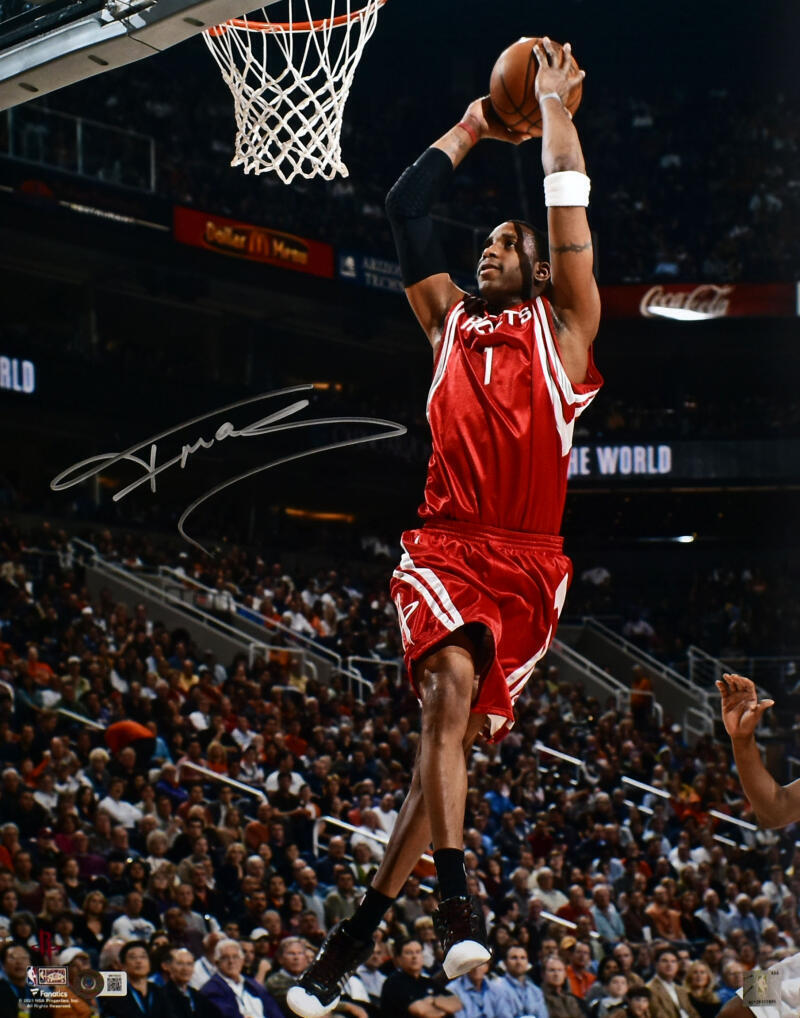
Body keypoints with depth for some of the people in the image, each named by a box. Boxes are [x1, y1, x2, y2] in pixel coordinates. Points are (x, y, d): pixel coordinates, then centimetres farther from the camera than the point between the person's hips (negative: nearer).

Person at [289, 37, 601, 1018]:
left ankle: (364, 922, 5)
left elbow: (568, 205, 5)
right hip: (444, 543, 1)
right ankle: (454, 893, -34)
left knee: (457, 726, -4)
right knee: (451, 681, -27)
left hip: (527, 560, -1)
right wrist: (473, 126, 27)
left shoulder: (563, 327, 13)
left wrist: (554, 107, 13)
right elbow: (405, 206, 20)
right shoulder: (451, 319, 20)